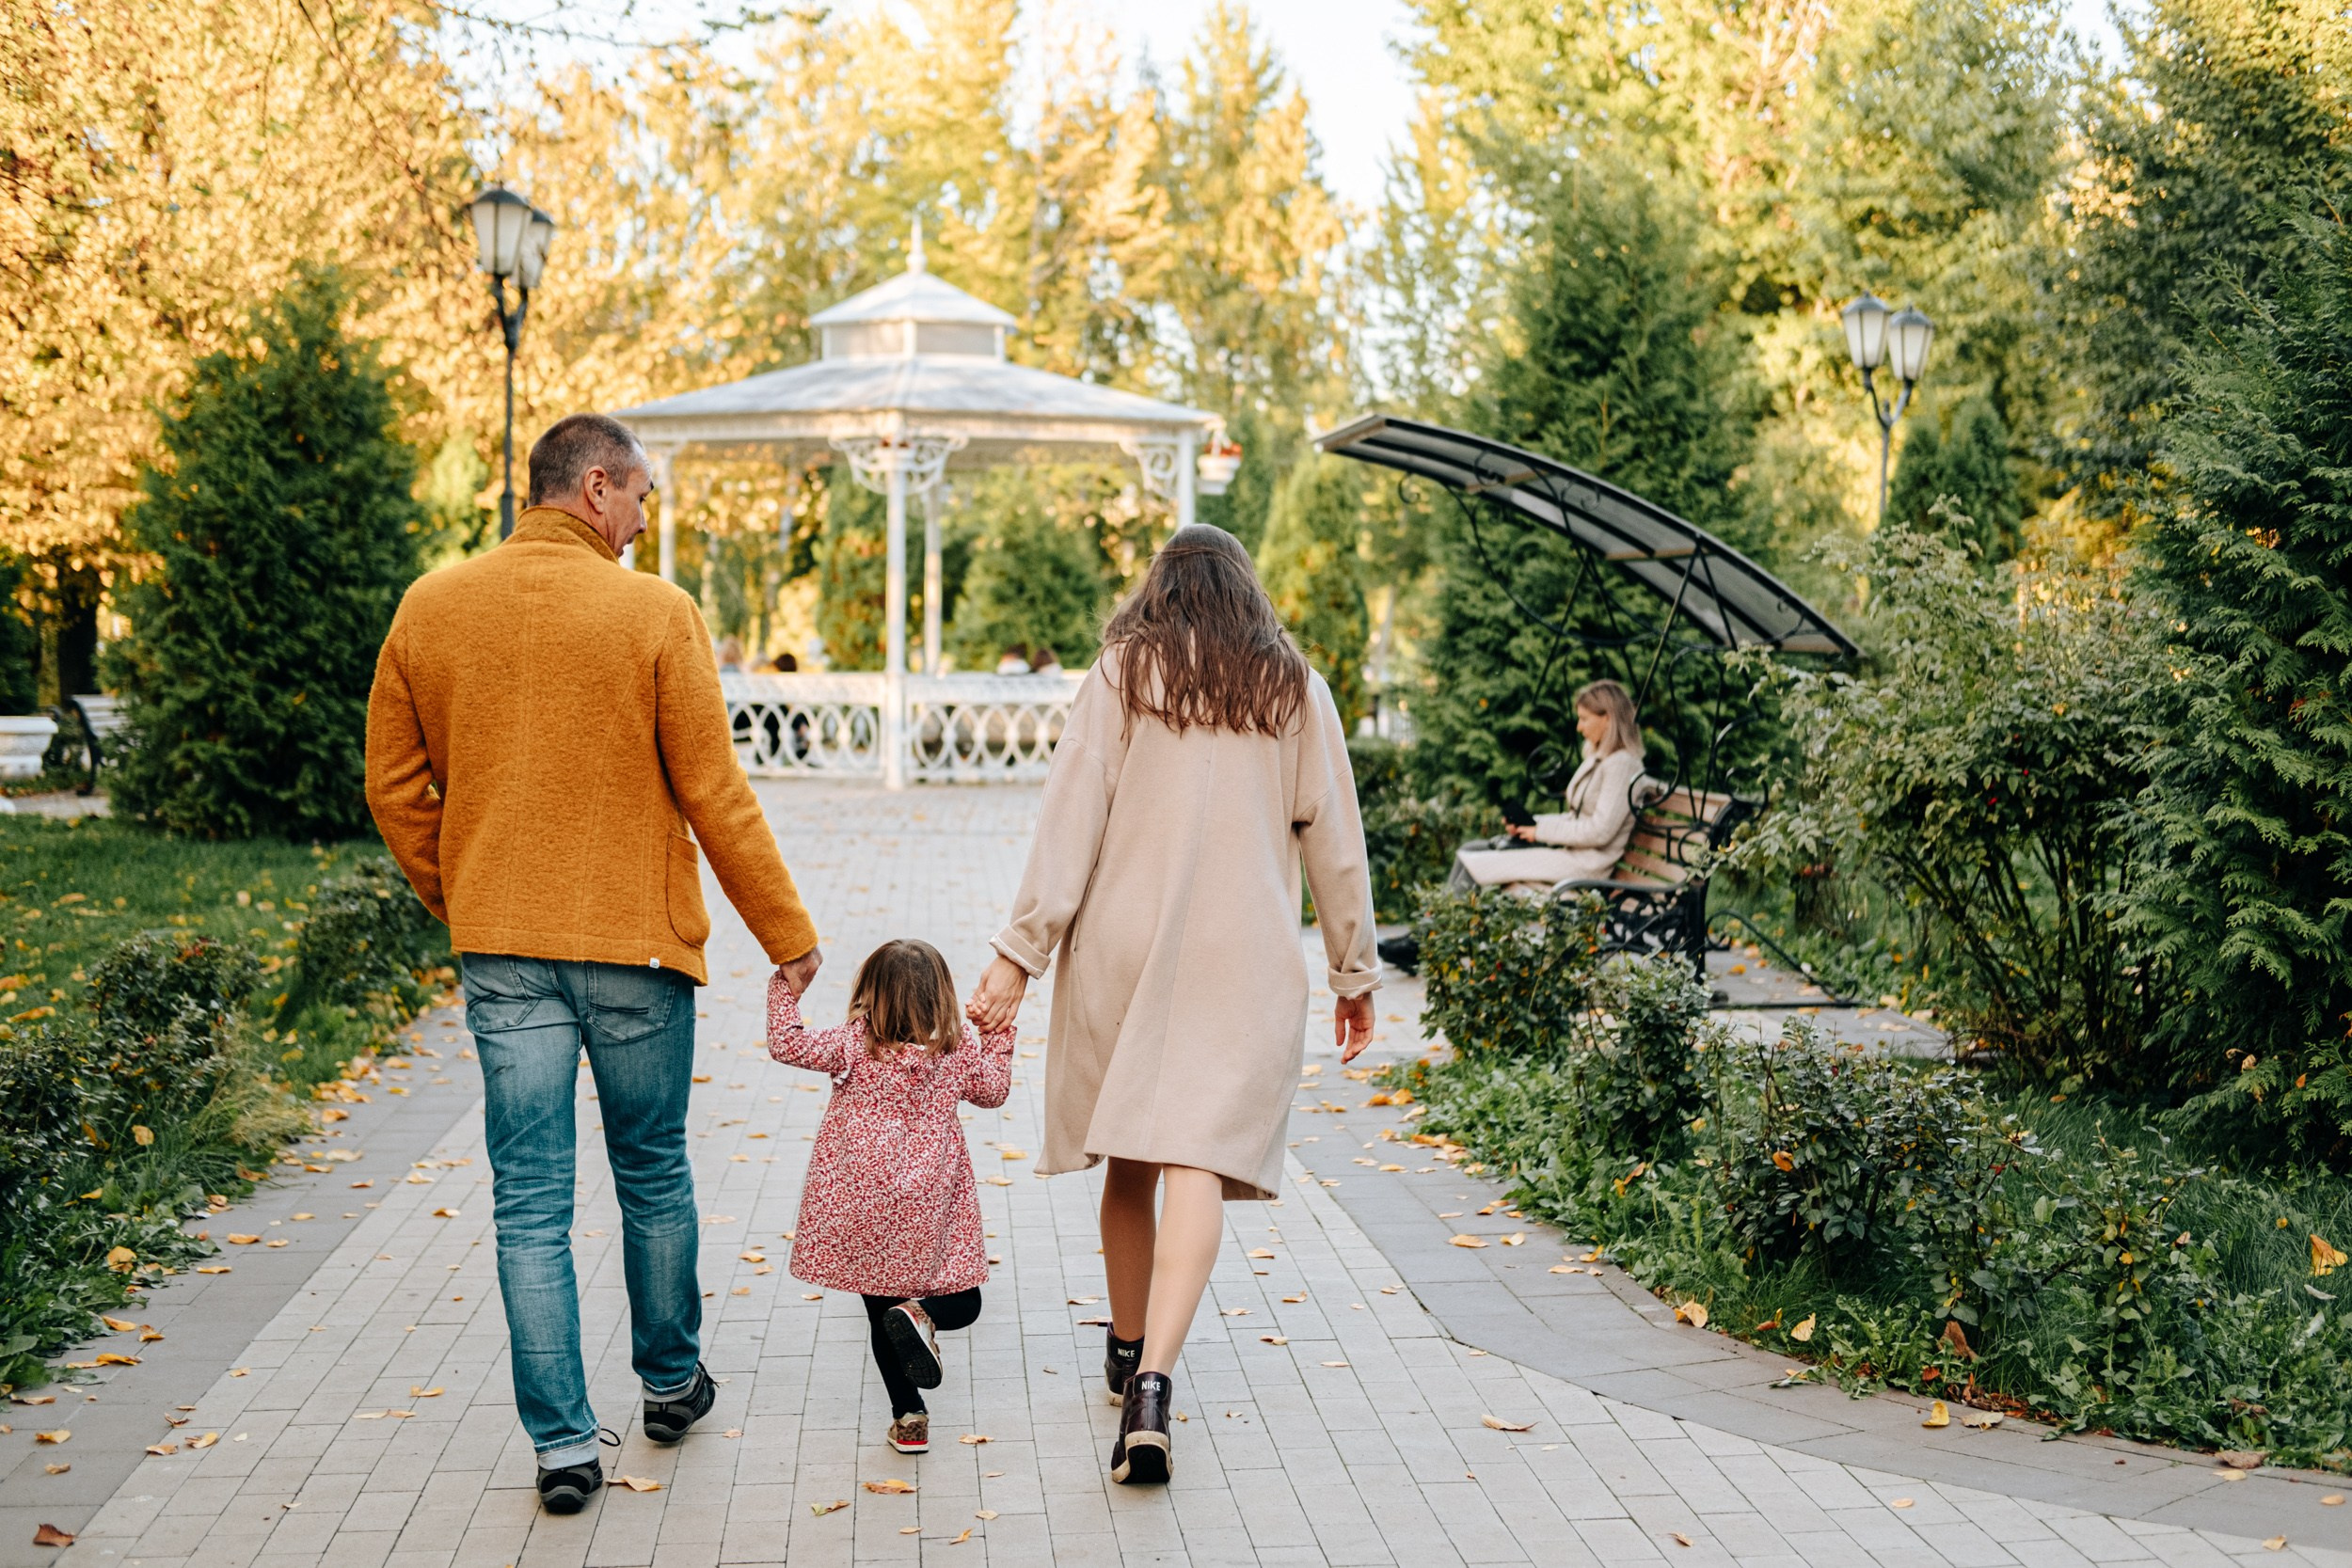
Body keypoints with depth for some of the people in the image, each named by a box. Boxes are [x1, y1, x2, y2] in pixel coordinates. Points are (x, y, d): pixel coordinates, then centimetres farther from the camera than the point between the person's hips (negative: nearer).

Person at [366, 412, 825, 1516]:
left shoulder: (429, 609, 2)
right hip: (634, 940, -2)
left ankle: (562, 1442, 6)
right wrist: (788, 932, 1)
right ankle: (670, 1381, 33)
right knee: (653, 1174, 16)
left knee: (530, 1201, 5)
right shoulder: (653, 613, -9)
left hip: (500, 949, 2)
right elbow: (715, 795, -8)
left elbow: (395, 787, 7)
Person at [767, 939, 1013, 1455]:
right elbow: (993, 1091, 18)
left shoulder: (854, 1045, -6)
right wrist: (998, 1034, 28)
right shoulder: (961, 1048, 2)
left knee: (880, 1309, 11)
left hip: (858, 1199, 0)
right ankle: (922, 1314, -21)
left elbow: (788, 1045, -9)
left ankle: (908, 1418, 8)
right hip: (930, 1207, 1)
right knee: (963, 1302, 12)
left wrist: (784, 989, 2)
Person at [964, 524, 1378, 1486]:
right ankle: (1152, 1379, -25)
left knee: (1129, 1158, 14)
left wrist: (1021, 953, -4)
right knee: (1198, 1159, -10)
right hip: (1245, 961, 0)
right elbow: (1333, 839, 9)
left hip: (1123, 944, 1)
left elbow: (1071, 818, -4)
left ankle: (1129, 1350, 29)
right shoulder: (1294, 688, 8)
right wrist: (1354, 972, 17)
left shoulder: (1122, 671, 4)